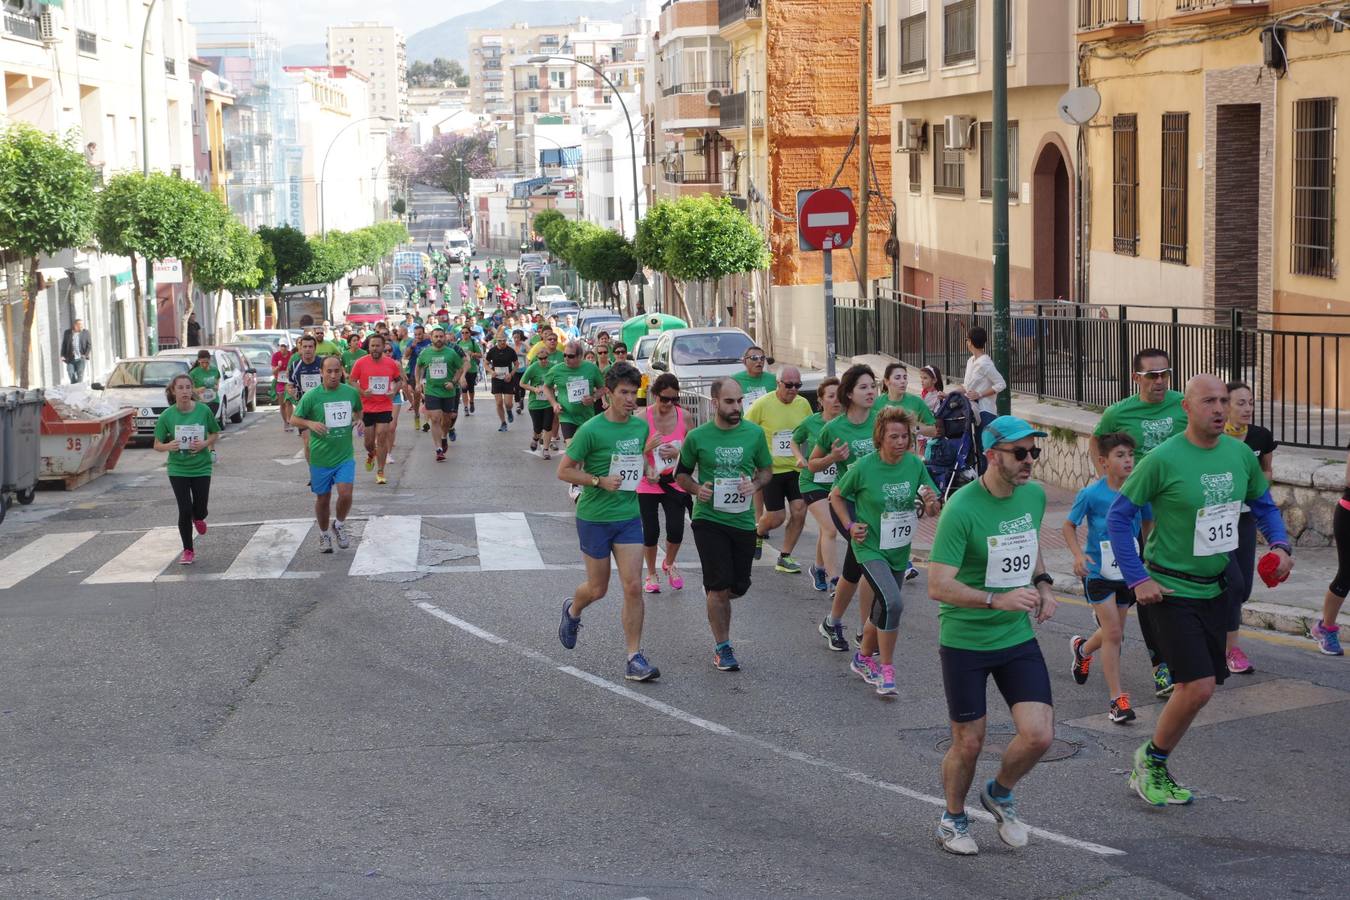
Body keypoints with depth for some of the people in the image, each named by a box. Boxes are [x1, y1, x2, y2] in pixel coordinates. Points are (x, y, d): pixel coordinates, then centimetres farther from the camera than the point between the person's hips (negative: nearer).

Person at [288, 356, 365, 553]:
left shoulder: (351, 392, 0)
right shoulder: (311, 396, -9)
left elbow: (358, 411, 21)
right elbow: (295, 419, -2)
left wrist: (358, 420, -1)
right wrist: (311, 423, -21)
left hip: (345, 456, 1)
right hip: (320, 457, -1)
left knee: (345, 494, -15)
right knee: (323, 499, 11)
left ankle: (340, 525, 15)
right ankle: (324, 535, 33)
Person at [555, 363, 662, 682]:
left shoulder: (641, 426, 3)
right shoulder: (591, 430, -14)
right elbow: (564, 470, -10)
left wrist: (648, 452, 1)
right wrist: (600, 481, -20)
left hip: (629, 517, 4)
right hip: (594, 519, -4)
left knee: (633, 587, -6)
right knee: (598, 588, 10)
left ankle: (635, 658, -1)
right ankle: (572, 611, 45)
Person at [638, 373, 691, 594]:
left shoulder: (683, 416, -4)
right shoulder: (643, 418, -12)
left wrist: (677, 453, -16)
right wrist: (647, 470, -27)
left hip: (675, 483, 2)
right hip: (648, 485, -2)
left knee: (676, 530, -5)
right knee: (651, 532, 2)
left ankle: (669, 564, 28)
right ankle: (651, 574, 26)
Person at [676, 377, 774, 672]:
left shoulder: (754, 433, 1)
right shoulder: (697, 437, -4)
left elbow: (766, 469, 13)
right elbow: (681, 474, 9)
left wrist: (755, 485, -9)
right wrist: (697, 489, -11)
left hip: (743, 520, 3)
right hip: (708, 518, -3)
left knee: (739, 586, 9)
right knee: (720, 586, -8)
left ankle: (715, 607, 44)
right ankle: (722, 648, 4)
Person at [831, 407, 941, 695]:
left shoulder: (915, 465, -5)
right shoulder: (864, 467, -14)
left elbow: (933, 511, 3)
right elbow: (836, 495, 2)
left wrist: (931, 502, -20)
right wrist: (849, 525, -9)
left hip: (899, 550, 5)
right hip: (870, 548, -5)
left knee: (882, 610, 17)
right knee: (892, 604, -23)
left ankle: (863, 658, 41)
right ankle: (887, 671, -10)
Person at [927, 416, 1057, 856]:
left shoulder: (1034, 495, 1)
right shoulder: (962, 508, -21)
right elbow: (938, 586, -25)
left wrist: (1042, 584, 5)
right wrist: (998, 600, -35)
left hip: (1018, 637, 5)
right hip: (964, 641, -5)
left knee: (1039, 735, -6)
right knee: (969, 743, 5)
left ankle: (999, 794, 25)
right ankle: (953, 819, 33)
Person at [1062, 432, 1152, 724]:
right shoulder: (1091, 494, -15)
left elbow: (1147, 524, 11)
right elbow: (1069, 526, -3)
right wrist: (1078, 554, -17)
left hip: (1127, 570, 5)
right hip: (1098, 571, -4)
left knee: (1113, 632, 17)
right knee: (1113, 633, -10)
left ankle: (1082, 648, 51)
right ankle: (1117, 698, -4)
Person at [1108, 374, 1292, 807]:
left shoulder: (1240, 454, 1)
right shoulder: (1163, 459, -16)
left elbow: (1263, 504, 18)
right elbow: (1117, 516, -10)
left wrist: (1280, 544, -1)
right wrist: (1137, 580, -15)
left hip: (1214, 588, 6)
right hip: (1170, 589, -6)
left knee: (1197, 686, 9)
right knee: (1199, 687, -15)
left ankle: (1151, 770, 25)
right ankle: (1151, 759, 8)